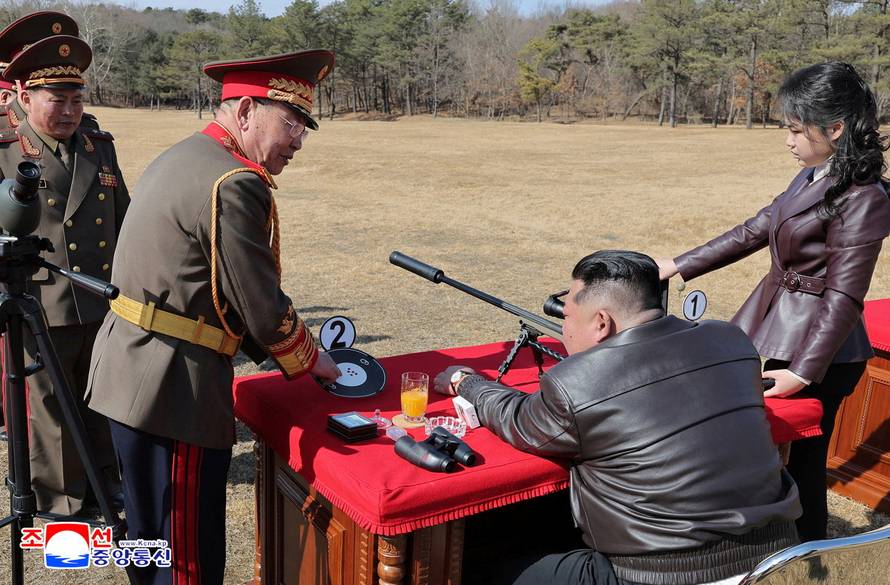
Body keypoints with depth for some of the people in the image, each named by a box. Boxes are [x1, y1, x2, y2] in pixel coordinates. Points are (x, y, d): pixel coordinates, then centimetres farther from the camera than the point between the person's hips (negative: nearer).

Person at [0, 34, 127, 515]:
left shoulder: (101, 148, 10)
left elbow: (123, 221, 16)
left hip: (105, 309, 4)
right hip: (41, 313, -4)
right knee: (50, 416, 9)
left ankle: (107, 488, 35)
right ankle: (61, 508, 25)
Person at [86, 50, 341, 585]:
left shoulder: (180, 158, 12)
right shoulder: (234, 184, -19)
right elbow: (262, 303, -16)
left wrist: (278, 345, 15)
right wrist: (308, 359, 3)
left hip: (128, 373, 10)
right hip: (175, 387, -10)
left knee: (153, 537, 25)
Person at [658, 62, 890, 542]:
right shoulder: (811, 178, 8)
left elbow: (844, 298, -20)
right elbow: (755, 230, 14)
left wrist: (803, 372, -23)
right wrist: (678, 265, 12)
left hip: (816, 346, -8)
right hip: (777, 325, 8)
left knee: (803, 458, 3)